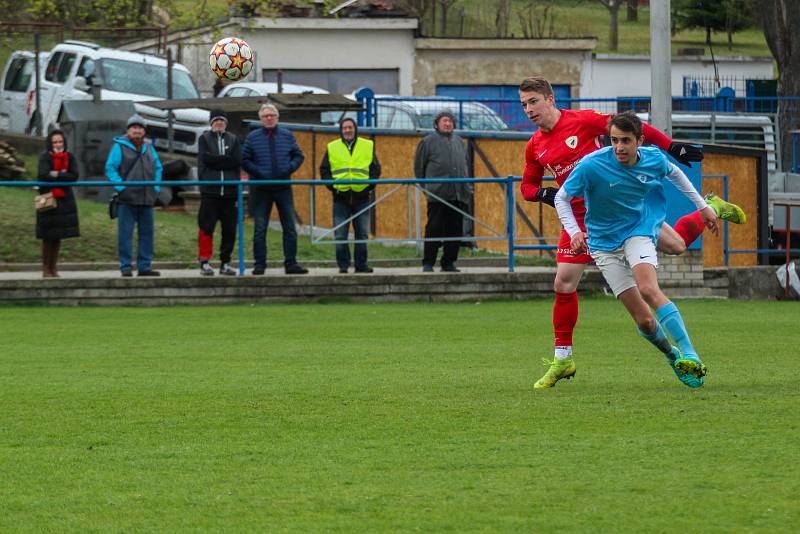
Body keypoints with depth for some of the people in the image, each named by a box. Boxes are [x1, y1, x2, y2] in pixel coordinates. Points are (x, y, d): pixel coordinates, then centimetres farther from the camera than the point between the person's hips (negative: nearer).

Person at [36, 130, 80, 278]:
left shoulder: (70, 157, 6)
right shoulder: (45, 157, -6)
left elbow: (74, 176, -7)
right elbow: (43, 175, -20)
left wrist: (56, 175, -16)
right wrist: (63, 175, -14)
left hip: (64, 201, 4)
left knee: (58, 237, 7)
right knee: (48, 236, -2)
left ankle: (53, 267, 14)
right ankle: (46, 269, 4)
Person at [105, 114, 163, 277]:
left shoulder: (149, 148, 16)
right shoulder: (119, 146, -1)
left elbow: (158, 168, 22)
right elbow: (110, 168, -5)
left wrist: (156, 187, 9)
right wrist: (120, 187, -14)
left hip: (146, 199, 6)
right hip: (127, 199, -5)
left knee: (146, 233, 7)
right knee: (125, 234, -6)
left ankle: (144, 266, 14)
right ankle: (126, 267, -2)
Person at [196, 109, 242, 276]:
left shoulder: (233, 140, 16)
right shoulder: (204, 139, 11)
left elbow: (237, 161, 2)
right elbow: (204, 158, -4)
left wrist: (215, 160, -3)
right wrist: (225, 160, -11)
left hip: (229, 189, 2)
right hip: (210, 188, -2)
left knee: (229, 228, 1)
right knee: (206, 226, -6)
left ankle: (225, 263, 8)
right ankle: (204, 261, -3)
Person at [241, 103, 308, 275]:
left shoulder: (287, 135, 6)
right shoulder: (253, 137, 1)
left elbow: (298, 156, 10)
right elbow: (245, 160, 1)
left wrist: (289, 168, -8)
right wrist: (258, 172, -13)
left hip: (283, 187, 2)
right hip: (261, 189, -2)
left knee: (290, 227, 2)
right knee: (260, 228, 1)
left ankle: (291, 263, 7)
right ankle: (259, 264, 5)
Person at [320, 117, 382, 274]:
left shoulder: (368, 146, 8)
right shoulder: (332, 148, 8)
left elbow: (376, 168, 11)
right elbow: (324, 170, 11)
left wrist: (370, 184, -5)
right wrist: (331, 185, -5)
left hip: (361, 196, 0)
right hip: (341, 197, 0)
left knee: (362, 234, 4)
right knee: (340, 235, -2)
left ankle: (361, 264, 11)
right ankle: (343, 265, 4)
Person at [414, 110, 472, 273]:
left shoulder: (459, 142, 19)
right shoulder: (428, 141, 3)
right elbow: (419, 166, 6)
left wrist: (467, 188, 19)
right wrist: (425, 186, 4)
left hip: (459, 195, 5)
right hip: (437, 195, -5)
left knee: (455, 230, 5)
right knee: (434, 229, -7)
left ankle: (449, 263, 12)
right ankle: (428, 263, -3)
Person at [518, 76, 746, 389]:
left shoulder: (582, 120, -13)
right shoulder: (535, 146, 2)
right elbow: (527, 185, 17)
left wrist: (671, 147, -8)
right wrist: (543, 193, -7)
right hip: (581, 218, 4)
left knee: (677, 245, -3)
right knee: (563, 284, -6)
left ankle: (712, 210, 29)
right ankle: (562, 359, 6)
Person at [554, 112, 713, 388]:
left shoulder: (653, 159, -9)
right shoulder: (592, 165, -19)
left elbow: (674, 173, 15)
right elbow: (562, 197, -7)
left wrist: (702, 205, 20)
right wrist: (573, 231, -23)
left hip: (639, 232, 0)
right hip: (604, 243, 0)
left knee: (648, 290, -30)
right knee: (645, 320, -7)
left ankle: (690, 356, -32)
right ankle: (673, 355, 22)